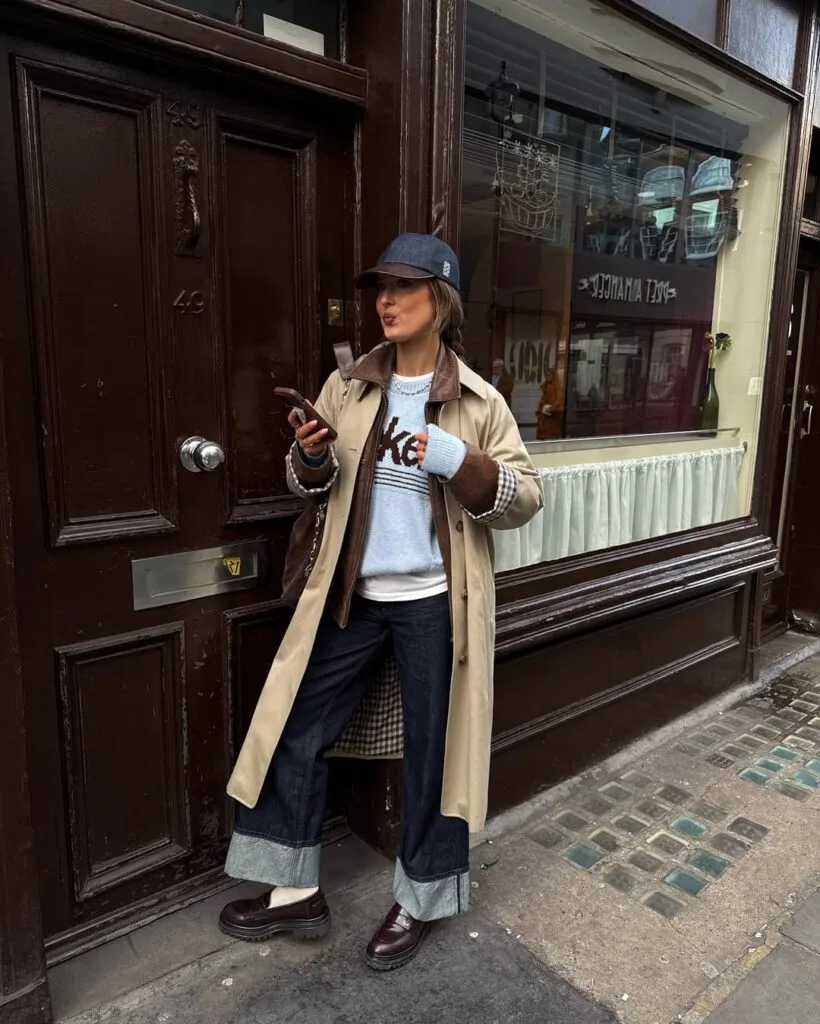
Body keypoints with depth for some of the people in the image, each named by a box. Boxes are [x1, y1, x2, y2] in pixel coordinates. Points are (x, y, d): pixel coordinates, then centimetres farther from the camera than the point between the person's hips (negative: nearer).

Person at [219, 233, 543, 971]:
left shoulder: (479, 402, -5)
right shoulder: (347, 388, 4)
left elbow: (526, 499, -7)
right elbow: (312, 488, 10)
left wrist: (457, 461, -23)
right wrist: (312, 457, -13)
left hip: (434, 603, -3)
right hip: (352, 595, 4)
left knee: (433, 749, 11)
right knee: (295, 732, 9)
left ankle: (418, 901, 35)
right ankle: (296, 891, 31)